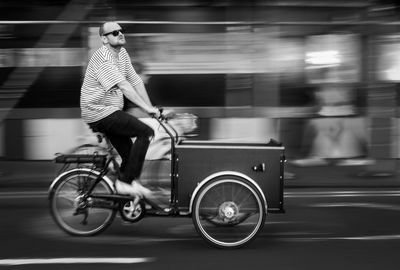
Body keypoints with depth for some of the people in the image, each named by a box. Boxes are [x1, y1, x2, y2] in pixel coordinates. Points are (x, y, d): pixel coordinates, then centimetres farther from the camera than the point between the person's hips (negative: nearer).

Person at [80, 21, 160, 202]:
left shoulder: (122, 53, 10)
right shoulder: (102, 58, -20)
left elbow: (136, 81, 9)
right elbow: (123, 86, -26)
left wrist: (150, 108, 2)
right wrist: (146, 108, -27)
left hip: (110, 112, 9)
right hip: (100, 112, -9)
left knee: (129, 154, 10)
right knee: (146, 132, -17)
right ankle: (127, 181, -14)